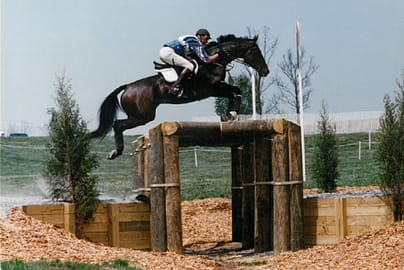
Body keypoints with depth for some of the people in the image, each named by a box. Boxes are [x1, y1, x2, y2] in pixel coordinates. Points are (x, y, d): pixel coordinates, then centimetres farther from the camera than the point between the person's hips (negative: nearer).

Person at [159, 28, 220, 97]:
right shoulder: (197, 43, -6)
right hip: (168, 52, -10)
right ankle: (175, 88, -26)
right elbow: (207, 60, -13)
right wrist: (218, 55, -2)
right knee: (190, 66, -19)